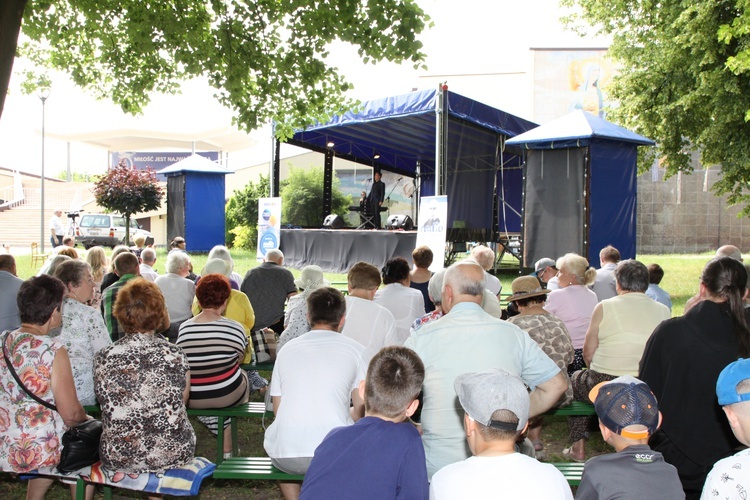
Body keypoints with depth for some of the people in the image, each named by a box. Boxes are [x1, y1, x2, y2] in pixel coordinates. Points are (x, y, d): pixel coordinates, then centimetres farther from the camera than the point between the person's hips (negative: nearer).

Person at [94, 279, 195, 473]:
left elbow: (106, 407, 4)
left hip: (117, 460, 2)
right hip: (173, 456, -1)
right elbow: (183, 401, 3)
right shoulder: (174, 355, -11)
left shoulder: (103, 358, -10)